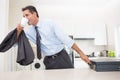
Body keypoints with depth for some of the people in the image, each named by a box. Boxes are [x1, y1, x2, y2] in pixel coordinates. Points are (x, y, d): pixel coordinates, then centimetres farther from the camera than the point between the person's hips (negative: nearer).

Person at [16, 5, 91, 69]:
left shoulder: (49, 23, -11)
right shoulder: (29, 31, 2)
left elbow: (65, 39, -13)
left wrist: (81, 53, -13)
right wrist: (19, 31, -16)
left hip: (62, 57, -3)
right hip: (49, 61, 4)